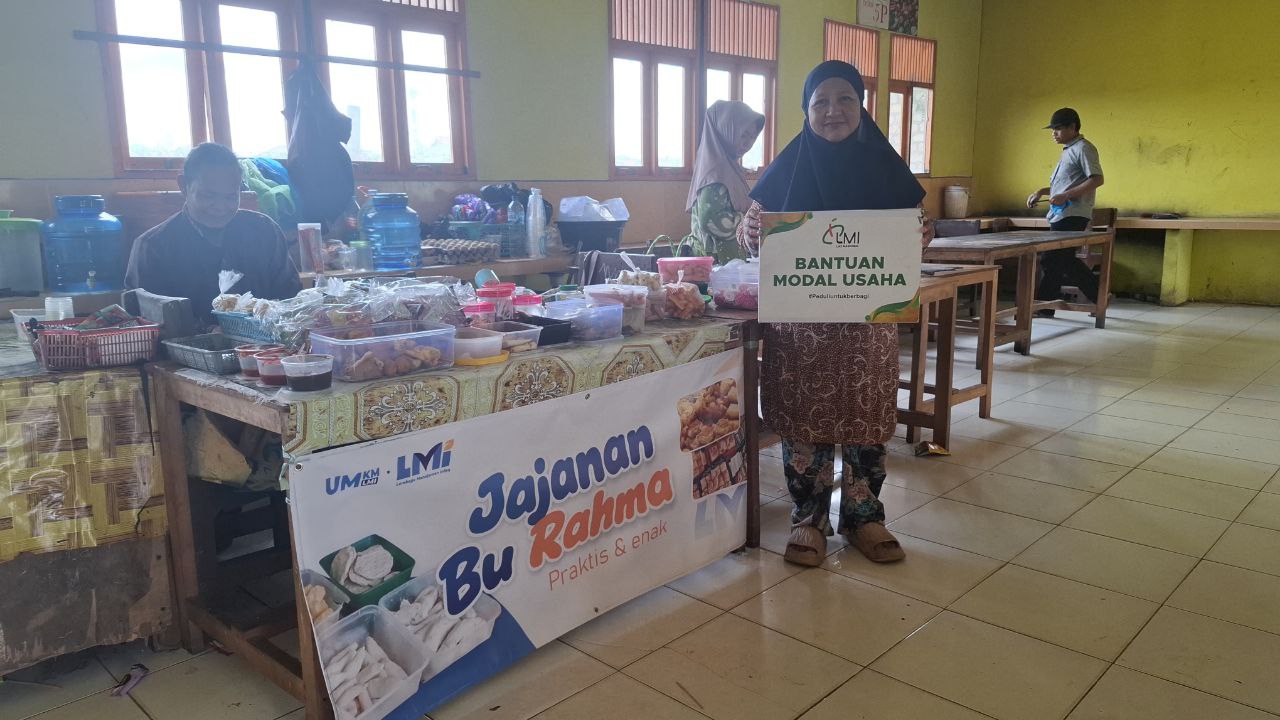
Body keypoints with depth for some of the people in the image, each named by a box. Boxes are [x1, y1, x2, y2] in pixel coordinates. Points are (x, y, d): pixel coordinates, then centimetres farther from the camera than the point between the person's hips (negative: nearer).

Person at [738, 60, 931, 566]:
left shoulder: (884, 167, 4)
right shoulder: (787, 168, 1)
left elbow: (909, 232, 9)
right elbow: (750, 233, 3)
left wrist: (922, 236, -13)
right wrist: (749, 230, -20)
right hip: (799, 319, -1)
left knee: (865, 416, 7)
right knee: (803, 418, 4)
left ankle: (863, 515, 25)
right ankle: (808, 518, 20)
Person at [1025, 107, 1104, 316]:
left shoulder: (1083, 148, -8)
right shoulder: (1069, 151, 22)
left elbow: (1097, 179, -18)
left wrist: (1066, 196, -23)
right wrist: (1042, 192, 15)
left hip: (1072, 216, -10)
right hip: (1061, 216, 10)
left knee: (1051, 260, -9)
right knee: (1065, 261, 10)